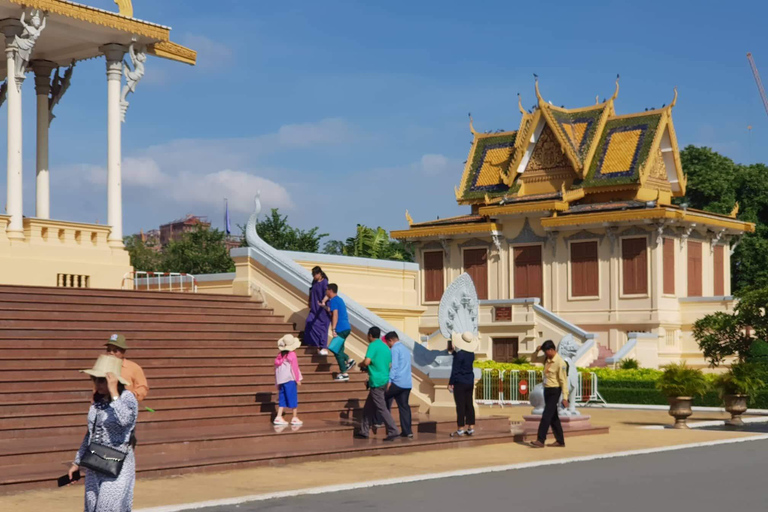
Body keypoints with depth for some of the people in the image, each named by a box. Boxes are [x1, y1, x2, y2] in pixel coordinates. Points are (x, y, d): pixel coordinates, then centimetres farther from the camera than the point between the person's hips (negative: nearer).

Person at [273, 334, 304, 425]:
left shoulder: (280, 356, 8)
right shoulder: (292, 355, -10)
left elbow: (276, 368, 10)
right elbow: (294, 368, -9)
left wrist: (277, 382, 16)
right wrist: (297, 379, 0)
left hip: (280, 379, 6)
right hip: (290, 379, -6)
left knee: (282, 398, 9)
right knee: (293, 398, 4)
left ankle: (279, 417, 1)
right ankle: (295, 417, 8)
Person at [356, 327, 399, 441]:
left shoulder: (373, 345, -10)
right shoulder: (385, 347, 15)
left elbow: (367, 362, -23)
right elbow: (390, 365, 20)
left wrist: (361, 365, 0)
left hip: (377, 381, -9)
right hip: (385, 380, 9)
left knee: (381, 408, -6)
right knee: (369, 408, 15)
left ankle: (393, 432, -10)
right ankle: (364, 431, 18)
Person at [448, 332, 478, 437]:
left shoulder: (459, 354, -16)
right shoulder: (471, 354, 6)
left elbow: (455, 370, -15)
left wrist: (451, 383, -8)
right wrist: (455, 349, 18)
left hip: (460, 383, -7)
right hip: (470, 382, 7)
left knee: (460, 406, -4)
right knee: (469, 405, 10)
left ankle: (460, 430, -3)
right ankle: (471, 428, 12)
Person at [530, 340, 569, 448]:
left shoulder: (560, 362, -17)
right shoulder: (546, 358, 5)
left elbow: (563, 381, -17)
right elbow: (533, 360, 19)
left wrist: (565, 398, -18)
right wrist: (537, 351, -1)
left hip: (554, 391, -8)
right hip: (547, 390, 8)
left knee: (546, 415, -11)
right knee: (553, 417, 11)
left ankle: (540, 440, -10)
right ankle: (560, 441, 18)